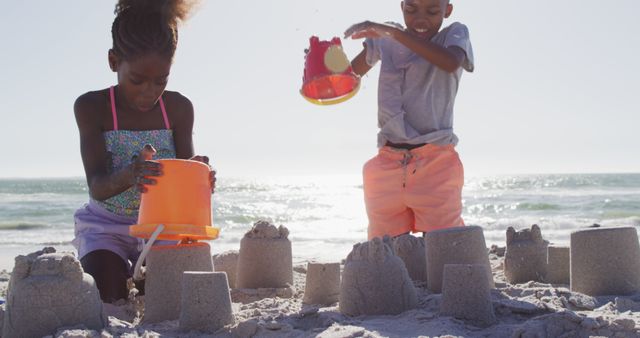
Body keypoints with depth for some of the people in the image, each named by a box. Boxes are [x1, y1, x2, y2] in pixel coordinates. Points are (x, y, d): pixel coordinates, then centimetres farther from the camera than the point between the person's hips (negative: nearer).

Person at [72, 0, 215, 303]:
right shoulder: (91, 107, -17)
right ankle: (120, 271, 17)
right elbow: (97, 187, -25)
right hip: (107, 225, -2)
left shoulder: (178, 109, -10)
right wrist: (129, 176, -50)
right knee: (107, 301, -20)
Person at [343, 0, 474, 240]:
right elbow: (351, 73, 27)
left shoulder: (454, 34, 4)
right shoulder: (385, 42, 14)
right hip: (387, 164, 4)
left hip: (436, 162, -3)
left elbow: (451, 63, -19)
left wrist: (394, 32, -22)